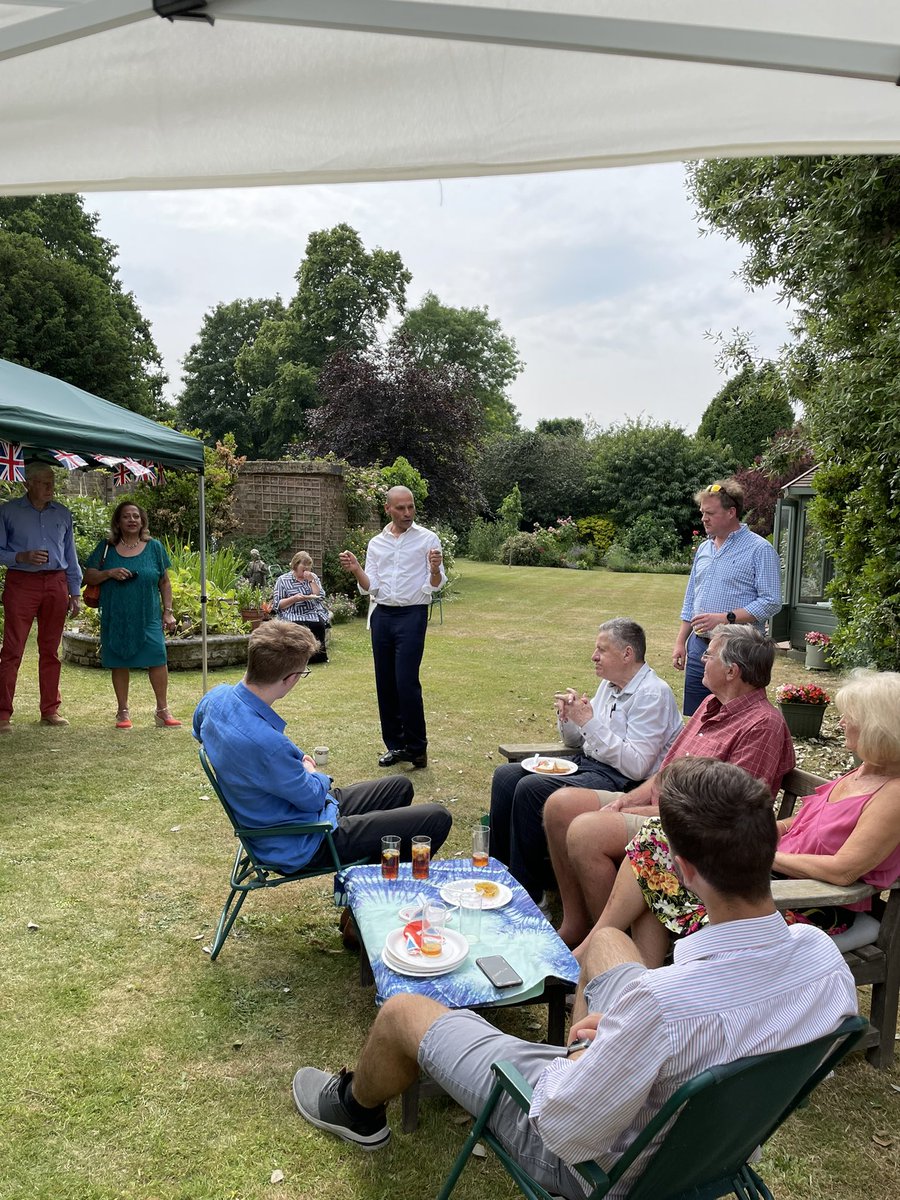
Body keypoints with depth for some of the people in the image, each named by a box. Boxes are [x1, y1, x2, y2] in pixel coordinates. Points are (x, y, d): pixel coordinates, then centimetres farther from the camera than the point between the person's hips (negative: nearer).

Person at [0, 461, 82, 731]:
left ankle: (50, 710, 15)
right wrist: (22, 557, -17)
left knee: (50, 650, 8)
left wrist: (75, 592, 11)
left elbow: (71, 555, 15)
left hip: (56, 584, 3)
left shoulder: (62, 513, 13)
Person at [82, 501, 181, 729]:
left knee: (157, 660, -8)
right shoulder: (106, 547, 6)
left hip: (147, 617, -1)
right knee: (119, 663, 7)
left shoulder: (154, 547, 6)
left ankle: (163, 711, 4)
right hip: (116, 618, 1)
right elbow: (88, 576, 5)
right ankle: (123, 712, 20)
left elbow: (165, 582, 8)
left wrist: (168, 611, 2)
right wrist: (109, 573, -13)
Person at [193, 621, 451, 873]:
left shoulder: (216, 696, -10)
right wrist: (314, 775, 4)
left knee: (400, 786, 22)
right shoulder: (264, 742, -38)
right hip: (303, 845, -9)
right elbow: (312, 797, -23)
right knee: (437, 819, -8)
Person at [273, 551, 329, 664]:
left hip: (314, 614, 2)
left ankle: (318, 655, -17)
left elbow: (320, 597, 6)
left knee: (318, 625, -31)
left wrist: (311, 581, -2)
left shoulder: (313, 577, 19)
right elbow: (277, 605, 1)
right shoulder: (282, 580, 8)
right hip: (293, 616, -2)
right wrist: (294, 599, -13)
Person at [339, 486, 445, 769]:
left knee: (407, 682, -11)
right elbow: (370, 588, 7)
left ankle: (417, 748, 2)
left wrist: (434, 570, -25)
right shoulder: (376, 544, 10)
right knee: (385, 683, 7)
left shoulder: (427, 539, -1)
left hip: (412, 615, -4)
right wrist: (356, 570, -11)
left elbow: (436, 586, -4)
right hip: (382, 615, 5)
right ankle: (395, 745, 19)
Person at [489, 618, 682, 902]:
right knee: (505, 776, -5)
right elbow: (577, 742, 21)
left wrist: (589, 722, -21)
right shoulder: (609, 684, 12)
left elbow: (637, 766, -22)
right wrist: (567, 718, -2)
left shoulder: (653, 694, -14)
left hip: (622, 781, -9)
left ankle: (526, 894, -12)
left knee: (531, 789, -25)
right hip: (586, 762, 9)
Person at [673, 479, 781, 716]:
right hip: (699, 647, 7)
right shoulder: (704, 548, 15)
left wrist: (725, 618, -20)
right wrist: (681, 642, 14)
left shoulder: (760, 550, -6)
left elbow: (771, 602, -13)